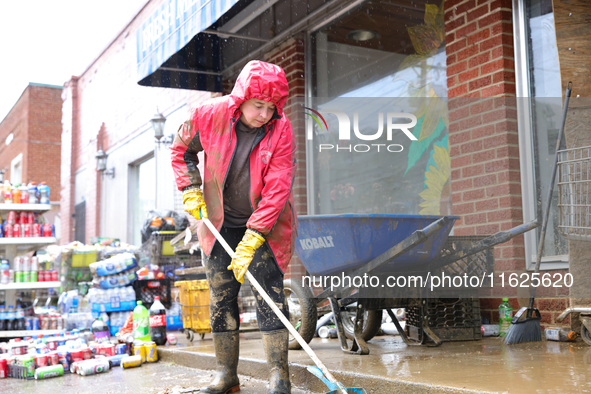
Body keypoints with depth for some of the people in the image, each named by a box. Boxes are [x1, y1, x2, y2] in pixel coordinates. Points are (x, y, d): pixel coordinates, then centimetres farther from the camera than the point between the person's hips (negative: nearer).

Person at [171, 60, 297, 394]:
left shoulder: (281, 130, -18)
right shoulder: (210, 115, -12)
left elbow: (277, 191, -23)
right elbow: (181, 149, 7)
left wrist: (250, 242, -29)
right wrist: (191, 189, -5)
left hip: (265, 226, -2)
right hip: (219, 223, 3)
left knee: (269, 294, -9)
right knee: (221, 297, 5)